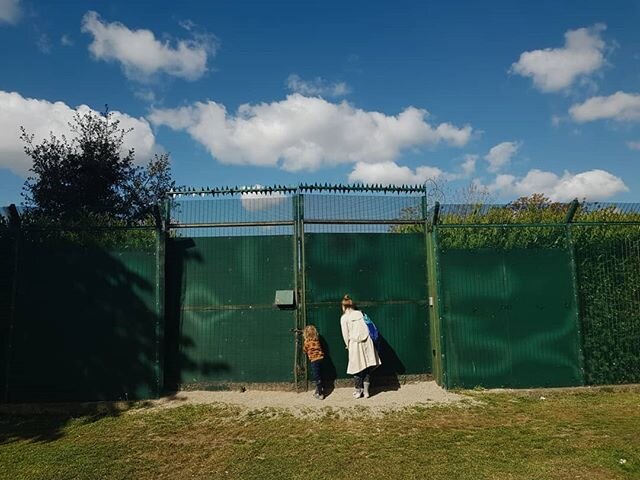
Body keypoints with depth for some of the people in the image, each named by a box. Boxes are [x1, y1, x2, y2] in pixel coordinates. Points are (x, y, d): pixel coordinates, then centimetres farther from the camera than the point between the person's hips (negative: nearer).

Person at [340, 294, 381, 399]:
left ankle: (358, 391, 17)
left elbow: (345, 334, -1)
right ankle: (366, 391, 13)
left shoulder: (344, 318, -2)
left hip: (355, 344, -3)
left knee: (357, 367, 8)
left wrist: (348, 345, 15)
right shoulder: (360, 313, 7)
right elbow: (368, 328, 6)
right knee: (368, 367, 10)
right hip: (367, 342, 3)